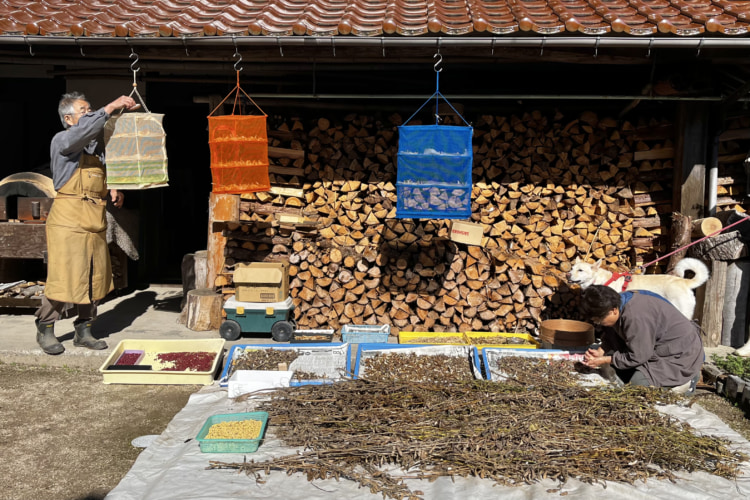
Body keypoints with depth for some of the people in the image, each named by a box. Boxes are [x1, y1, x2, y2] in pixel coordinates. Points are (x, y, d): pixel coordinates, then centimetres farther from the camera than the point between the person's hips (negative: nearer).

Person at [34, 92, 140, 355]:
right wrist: (111, 106, -26)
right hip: (69, 217, -7)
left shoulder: (97, 143, 18)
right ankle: (45, 329, 12)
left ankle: (84, 331, 19)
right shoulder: (62, 140, -3)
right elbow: (84, 129, -26)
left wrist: (114, 189, 10)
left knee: (95, 277, 7)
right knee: (64, 276, -7)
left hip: (96, 219, 7)